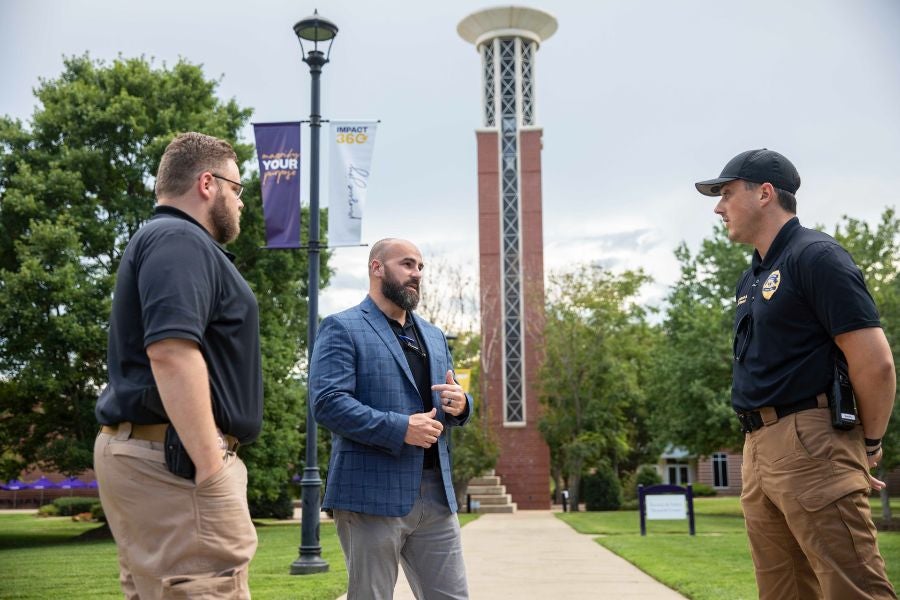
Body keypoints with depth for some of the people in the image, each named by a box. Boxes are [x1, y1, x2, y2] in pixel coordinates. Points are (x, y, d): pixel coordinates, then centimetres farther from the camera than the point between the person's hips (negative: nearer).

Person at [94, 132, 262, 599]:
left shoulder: (159, 240, 23)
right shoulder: (181, 240, -11)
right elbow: (171, 351, -25)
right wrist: (210, 466, -24)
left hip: (141, 449, 11)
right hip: (174, 457, -11)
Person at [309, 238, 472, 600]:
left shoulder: (433, 335, 20)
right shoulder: (342, 328, -3)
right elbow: (327, 402, -15)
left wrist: (460, 405, -2)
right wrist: (400, 428, -21)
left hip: (436, 493, 7)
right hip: (373, 493, -6)